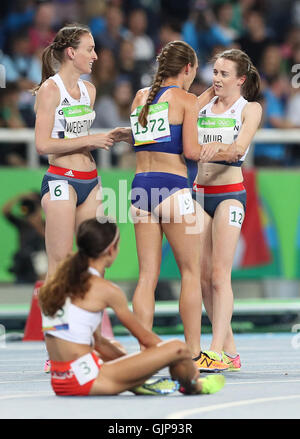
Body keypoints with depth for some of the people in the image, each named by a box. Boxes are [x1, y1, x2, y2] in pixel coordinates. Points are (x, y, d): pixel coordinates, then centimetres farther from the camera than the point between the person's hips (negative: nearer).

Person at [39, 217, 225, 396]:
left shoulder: (61, 282, 14)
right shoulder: (107, 290, -8)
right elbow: (144, 336, 3)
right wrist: (188, 362, 16)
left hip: (60, 382, 9)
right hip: (88, 380, -9)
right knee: (178, 349, -7)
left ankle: (136, 384, 17)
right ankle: (193, 387, 24)